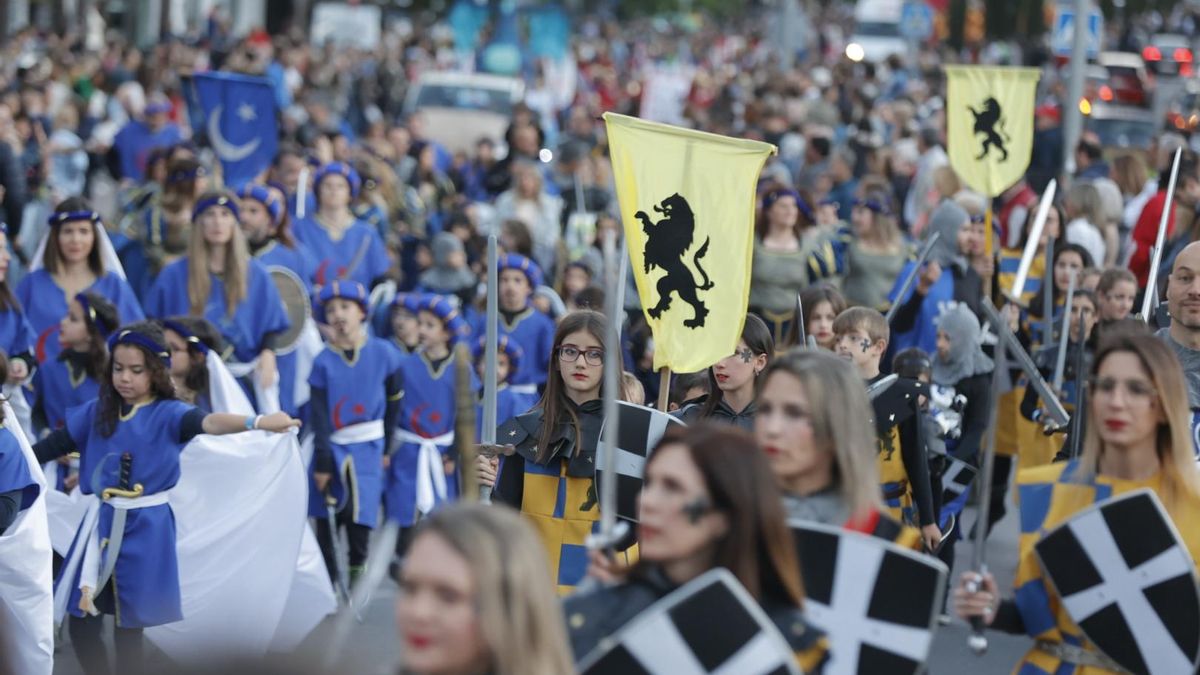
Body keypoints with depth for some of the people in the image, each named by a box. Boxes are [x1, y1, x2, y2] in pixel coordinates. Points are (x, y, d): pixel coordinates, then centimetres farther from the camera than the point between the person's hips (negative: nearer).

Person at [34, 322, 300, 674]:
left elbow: (208, 422, -27)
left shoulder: (167, 414, -9)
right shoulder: (97, 412, 4)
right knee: (81, 619, 6)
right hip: (101, 523, 4)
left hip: (144, 528, -4)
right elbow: (53, 445, 9)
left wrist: (257, 421, -46)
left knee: (130, 624, 5)